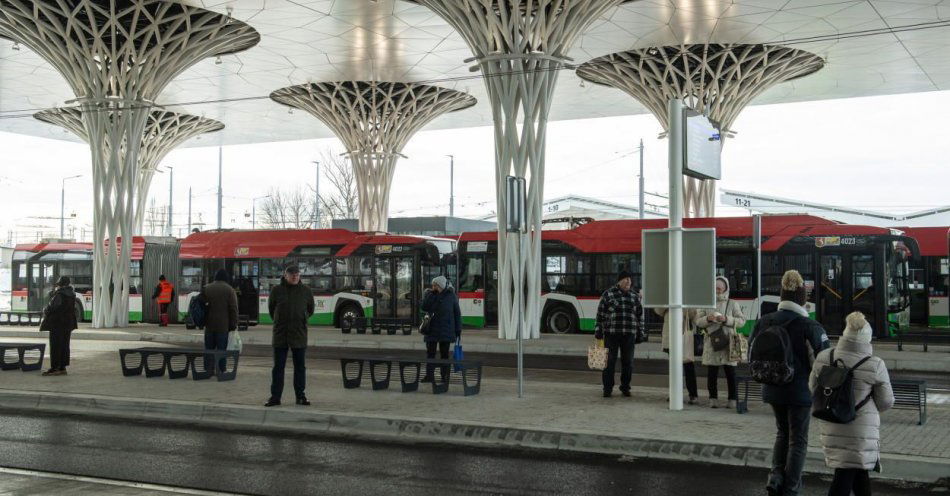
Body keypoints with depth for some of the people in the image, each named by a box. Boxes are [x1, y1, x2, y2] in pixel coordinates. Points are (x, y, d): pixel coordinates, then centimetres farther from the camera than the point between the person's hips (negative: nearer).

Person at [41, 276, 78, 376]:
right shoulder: (71, 294, 7)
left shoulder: (59, 294, -18)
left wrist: (45, 311, 4)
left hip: (57, 323, -8)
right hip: (68, 323, 8)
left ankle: (54, 367, -3)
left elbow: (51, 307, -20)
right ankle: (62, 367, 13)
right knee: (64, 345, 11)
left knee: (55, 345, -3)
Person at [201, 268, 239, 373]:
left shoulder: (206, 288, 6)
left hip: (209, 325, 3)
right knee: (222, 349, 0)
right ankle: (221, 371, 1)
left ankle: (207, 370, 14)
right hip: (223, 326, -3)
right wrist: (234, 325, -3)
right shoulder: (230, 290, -5)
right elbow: (234, 309, -8)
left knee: (209, 349, 12)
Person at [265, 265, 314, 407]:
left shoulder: (306, 291, 3)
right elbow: (271, 308, 12)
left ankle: (300, 396, 14)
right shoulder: (276, 290, -1)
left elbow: (310, 310, 16)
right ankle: (275, 397, 7)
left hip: (299, 334, 1)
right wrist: (279, 321, 12)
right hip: (280, 335, -1)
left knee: (300, 367, 6)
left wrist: (301, 320, 11)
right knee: (278, 367, 2)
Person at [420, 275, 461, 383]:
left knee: (444, 354, 5)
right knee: (430, 353, 3)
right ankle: (429, 375, 8)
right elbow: (424, 307, -9)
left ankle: (445, 376, 12)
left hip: (446, 330, -2)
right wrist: (430, 294, -14)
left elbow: (457, 313, 1)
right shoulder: (430, 295, 4)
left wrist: (458, 329, -2)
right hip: (432, 329, 2)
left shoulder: (450, 295, -2)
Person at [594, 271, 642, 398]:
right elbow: (600, 313, 0)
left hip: (629, 335, 3)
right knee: (609, 361, -1)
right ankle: (607, 389, 7)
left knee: (628, 362, 6)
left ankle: (625, 387, 19)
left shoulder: (634, 297, 11)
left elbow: (639, 315, 16)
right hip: (611, 334, -3)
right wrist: (598, 331, -4)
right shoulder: (608, 294, 0)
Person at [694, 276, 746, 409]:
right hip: (711, 342, 1)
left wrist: (726, 319, -14)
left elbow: (742, 320, 0)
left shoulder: (732, 304, 6)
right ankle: (713, 399, 10)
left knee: (730, 373, 0)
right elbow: (697, 321, 8)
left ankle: (733, 399, 7)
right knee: (711, 374, 2)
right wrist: (707, 319, -12)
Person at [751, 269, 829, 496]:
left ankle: (776, 476, 8)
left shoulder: (764, 323, -3)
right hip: (800, 390, -4)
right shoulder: (810, 327, -18)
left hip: (772, 390, 4)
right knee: (797, 439, 11)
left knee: (782, 432, 23)